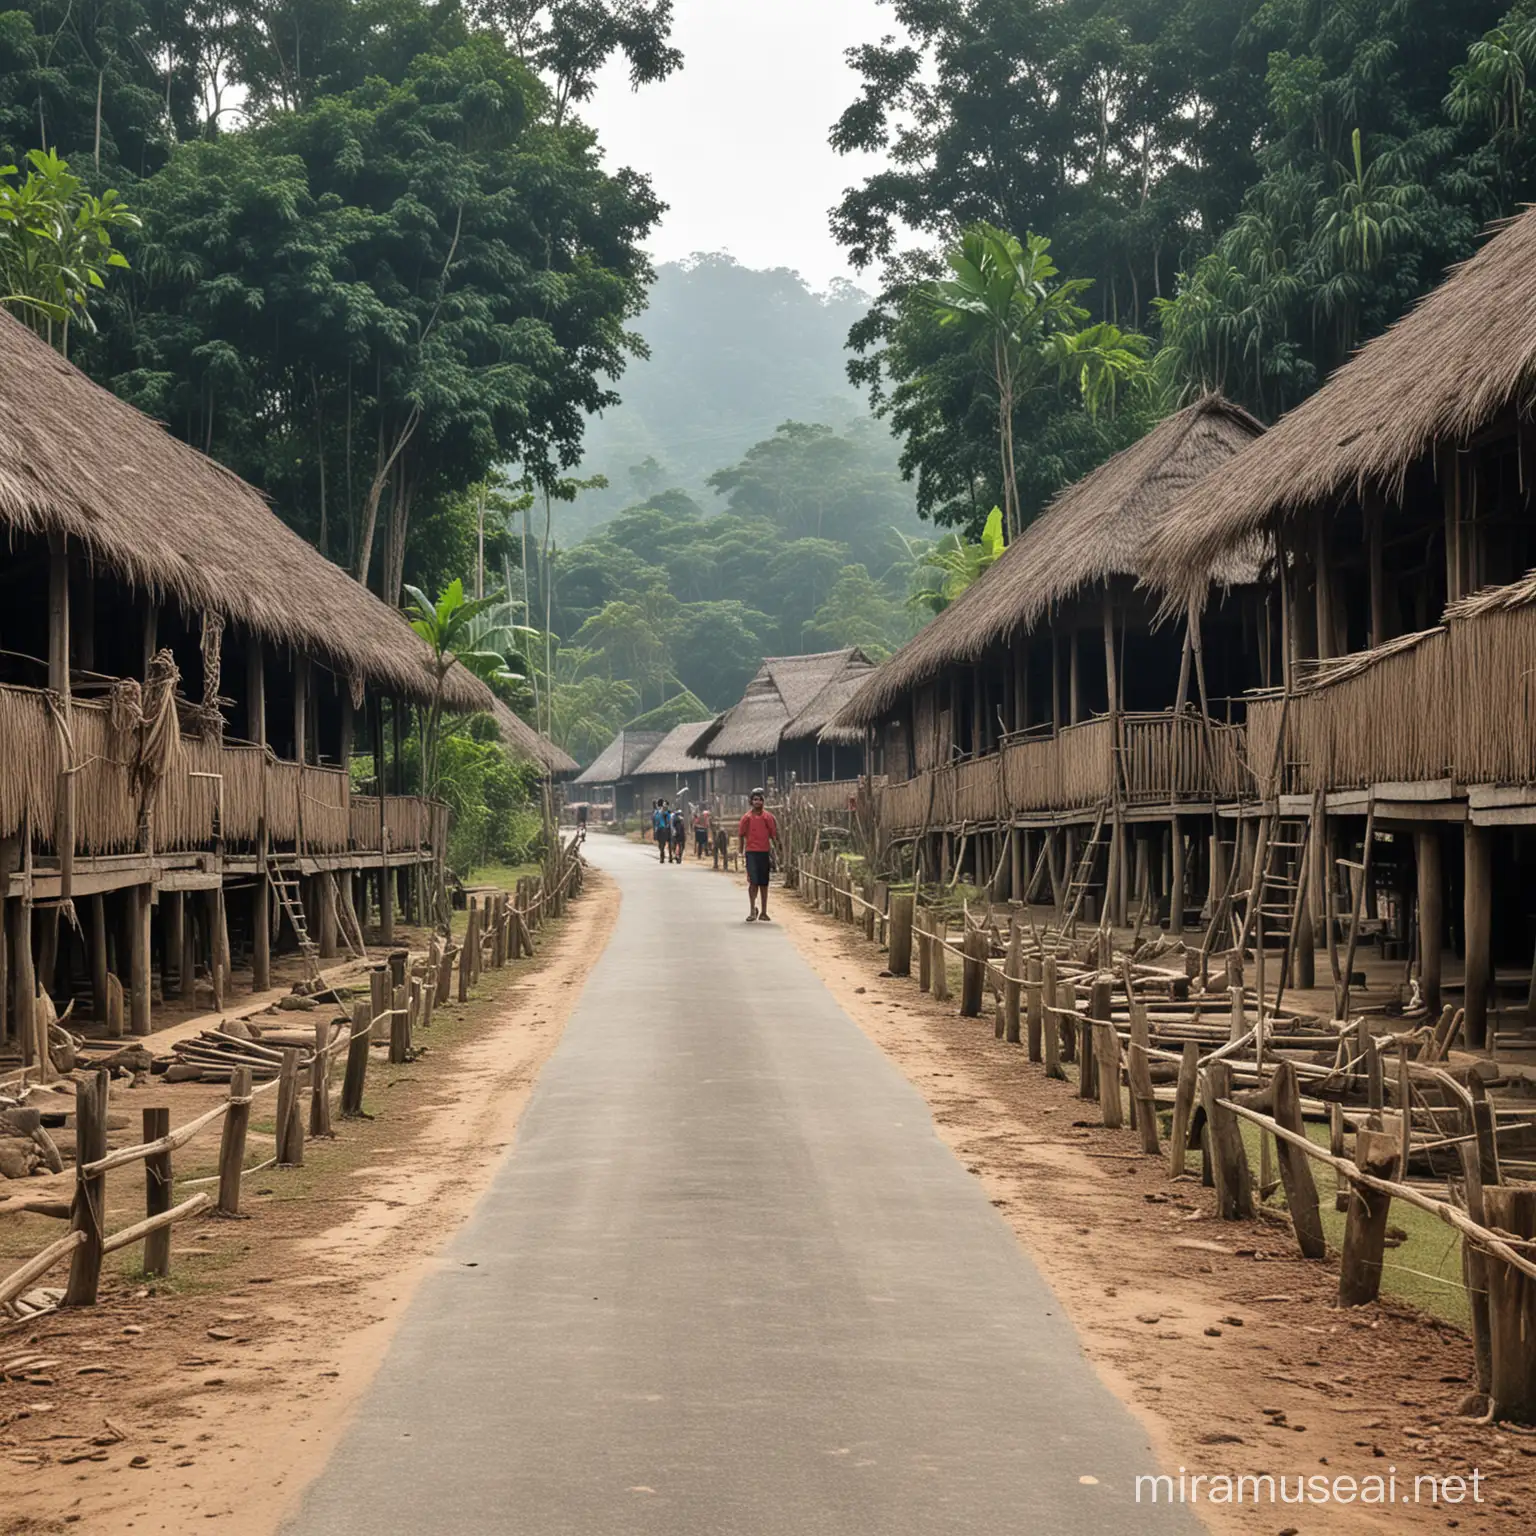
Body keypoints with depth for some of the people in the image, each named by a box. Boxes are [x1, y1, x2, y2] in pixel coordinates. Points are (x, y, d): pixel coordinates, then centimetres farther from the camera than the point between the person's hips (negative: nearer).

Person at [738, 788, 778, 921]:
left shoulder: (768, 817, 5)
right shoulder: (747, 817, 2)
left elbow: (773, 835, 7)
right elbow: (741, 835, 6)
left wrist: (776, 848, 1)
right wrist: (741, 850, 2)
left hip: (764, 851, 2)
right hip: (751, 851, -2)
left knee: (764, 883, 7)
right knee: (753, 882, -8)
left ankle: (764, 912, 15)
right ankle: (753, 910, 0)